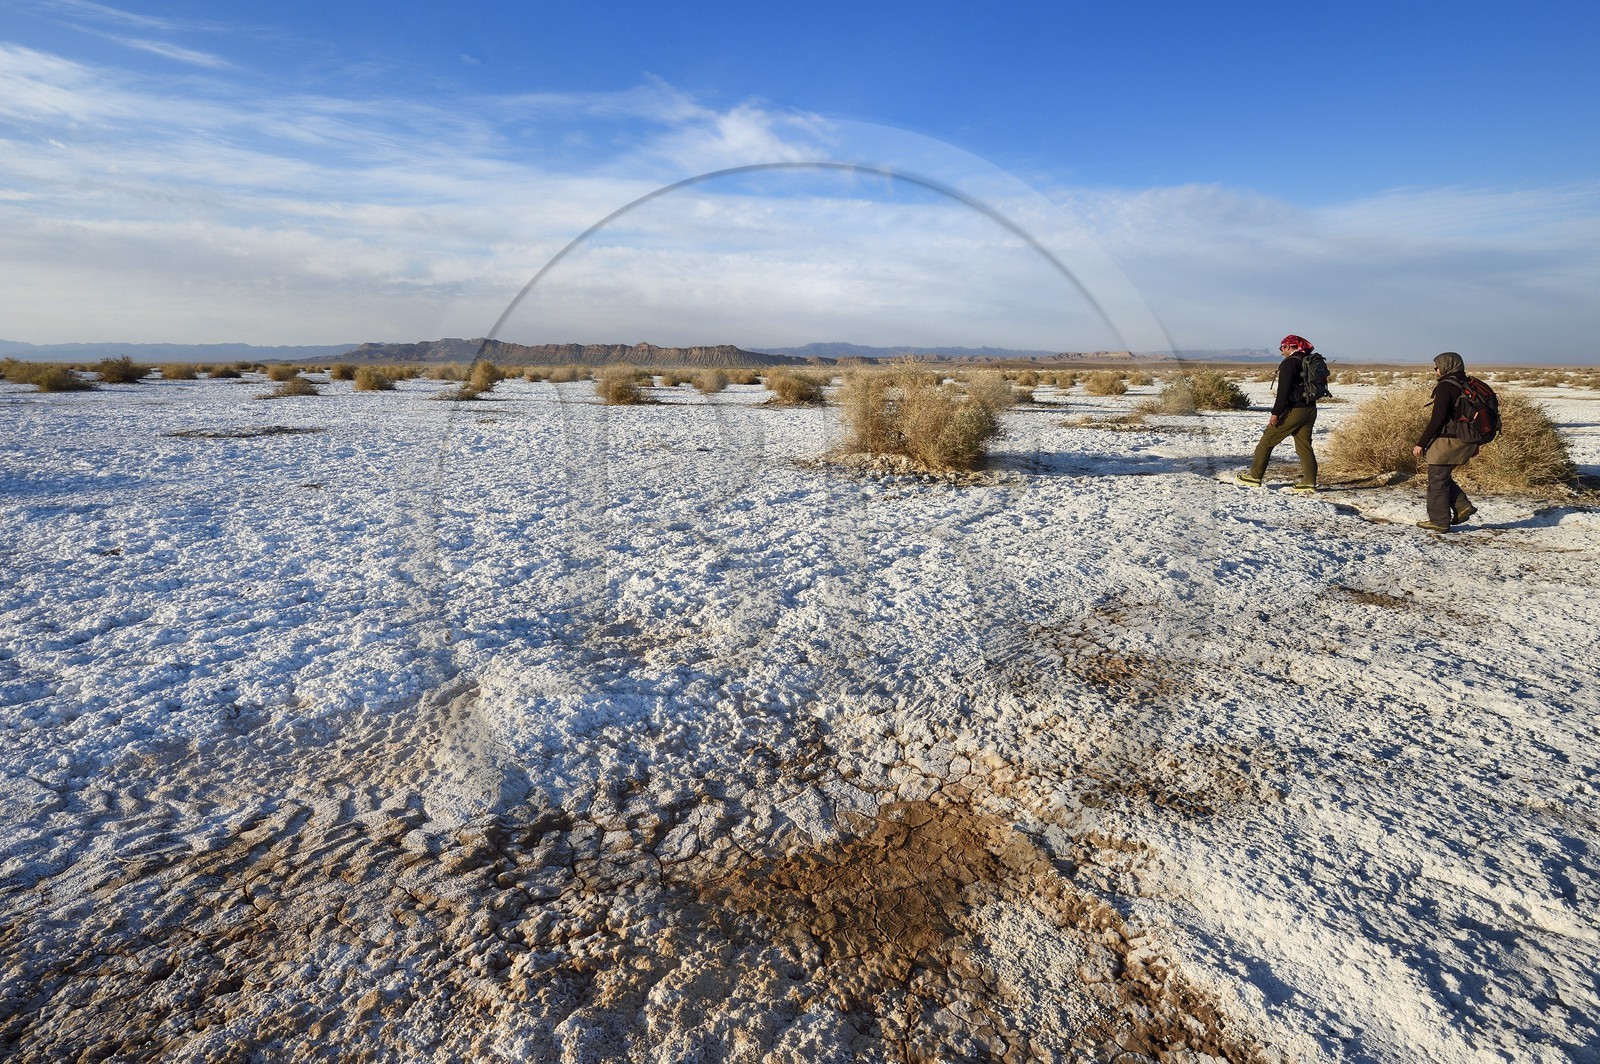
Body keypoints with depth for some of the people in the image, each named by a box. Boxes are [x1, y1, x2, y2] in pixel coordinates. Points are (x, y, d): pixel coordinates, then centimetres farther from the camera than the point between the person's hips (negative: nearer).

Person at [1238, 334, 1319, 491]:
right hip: (1310, 410, 8)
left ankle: (1255, 475, 6)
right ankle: (1309, 481, 7)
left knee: (1267, 441, 3)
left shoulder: (1289, 363, -12)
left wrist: (1275, 413, -19)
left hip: (1293, 410, -8)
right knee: (1304, 445, 10)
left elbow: (1284, 390, -20)